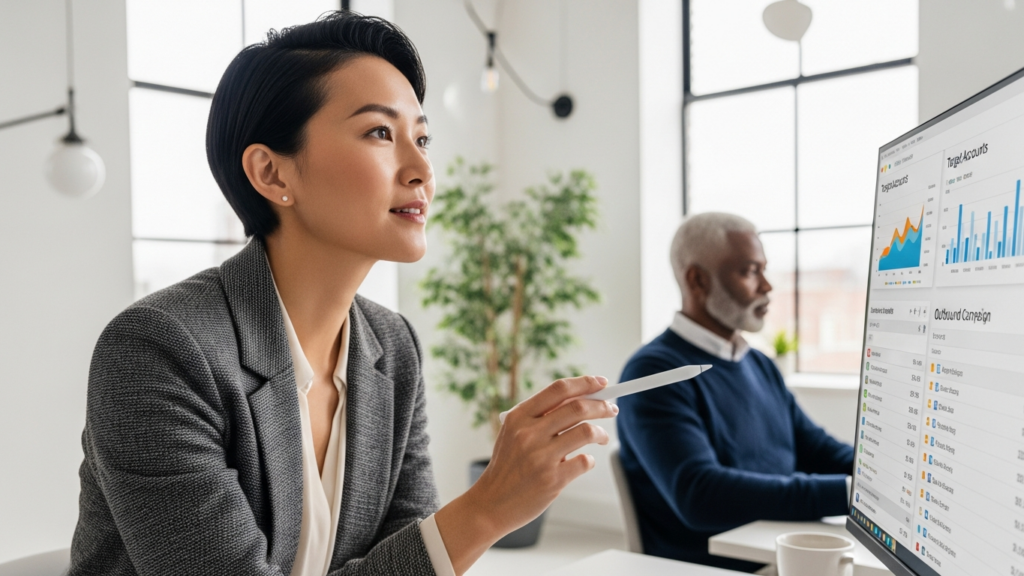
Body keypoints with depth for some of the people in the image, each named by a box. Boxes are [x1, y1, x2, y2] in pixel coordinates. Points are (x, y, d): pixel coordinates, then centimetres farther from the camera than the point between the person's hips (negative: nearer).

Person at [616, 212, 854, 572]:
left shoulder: (761, 366, 15)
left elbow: (821, 454, 12)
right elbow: (700, 496, -25)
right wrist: (851, 493, -28)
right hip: (712, 567, -7)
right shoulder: (655, 372, -13)